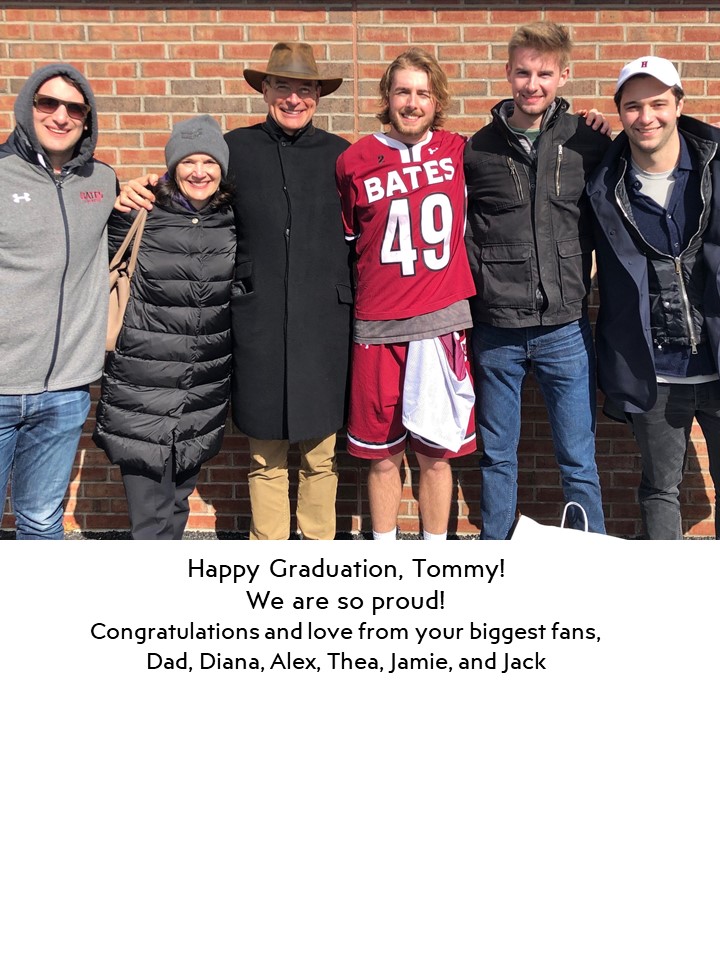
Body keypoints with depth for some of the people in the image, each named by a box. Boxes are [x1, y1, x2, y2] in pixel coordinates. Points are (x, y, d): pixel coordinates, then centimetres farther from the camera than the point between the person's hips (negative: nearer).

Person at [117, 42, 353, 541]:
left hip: (322, 321, 0)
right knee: (265, 457, 8)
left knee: (321, 452, 7)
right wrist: (142, 194, -3)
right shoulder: (236, 148, 5)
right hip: (258, 320, 0)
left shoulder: (339, 153, 6)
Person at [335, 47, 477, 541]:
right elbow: (343, 240, 10)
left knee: (436, 454, 8)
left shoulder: (458, 151, 4)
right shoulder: (355, 161, 2)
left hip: (442, 323, 1)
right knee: (384, 456, 8)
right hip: (379, 328, -1)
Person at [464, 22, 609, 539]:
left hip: (565, 328, -1)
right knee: (497, 458, 12)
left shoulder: (588, 142, 1)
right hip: (496, 330, 1)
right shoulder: (479, 148, 2)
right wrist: (469, 301, 0)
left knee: (578, 461, 5)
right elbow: (461, 235, 6)